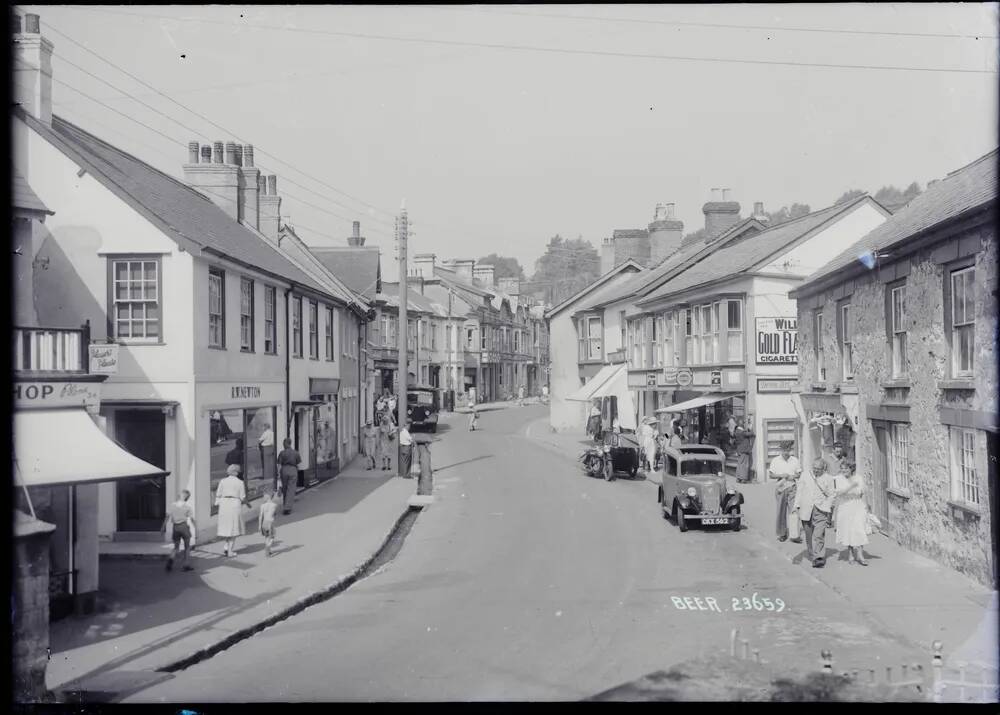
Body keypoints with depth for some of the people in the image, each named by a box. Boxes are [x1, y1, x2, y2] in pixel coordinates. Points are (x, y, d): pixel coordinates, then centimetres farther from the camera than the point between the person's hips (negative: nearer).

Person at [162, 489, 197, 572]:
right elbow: (192, 518, -4)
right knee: (187, 546, 12)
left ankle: (171, 559, -15)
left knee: (176, 547, 13)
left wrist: (164, 527, 4)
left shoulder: (172, 505, 4)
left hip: (175, 527, 3)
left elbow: (167, 517, -1)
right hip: (184, 526, -3)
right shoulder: (188, 506, -4)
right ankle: (185, 565, 11)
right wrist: (196, 527, 8)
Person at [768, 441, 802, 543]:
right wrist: (781, 475, -13)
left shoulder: (795, 460, 8)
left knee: (793, 511, -8)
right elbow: (770, 475, 2)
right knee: (781, 511, 4)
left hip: (793, 487, 0)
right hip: (781, 488, 0)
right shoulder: (775, 461, 4)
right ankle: (782, 533, 16)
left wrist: (793, 476, -10)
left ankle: (794, 535, -9)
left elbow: (800, 473, 11)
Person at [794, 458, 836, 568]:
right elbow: (799, 491, 13)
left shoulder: (829, 478, 6)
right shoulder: (805, 475, 12)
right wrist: (797, 506, 7)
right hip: (806, 510, 3)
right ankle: (812, 556, 22)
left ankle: (819, 558, -14)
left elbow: (831, 495, 6)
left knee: (818, 535, -13)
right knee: (809, 536, 9)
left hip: (821, 510, -3)